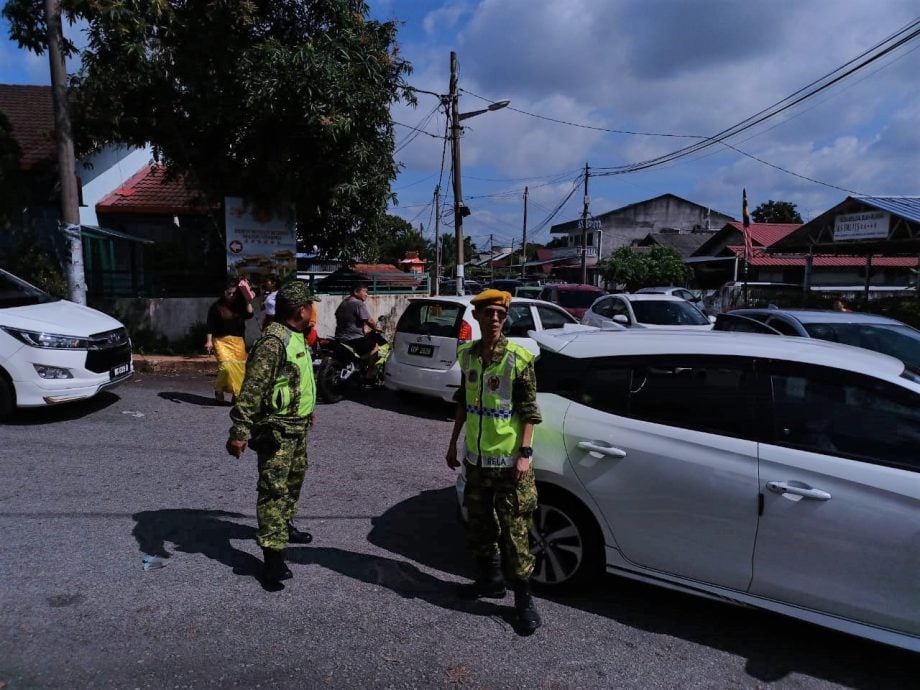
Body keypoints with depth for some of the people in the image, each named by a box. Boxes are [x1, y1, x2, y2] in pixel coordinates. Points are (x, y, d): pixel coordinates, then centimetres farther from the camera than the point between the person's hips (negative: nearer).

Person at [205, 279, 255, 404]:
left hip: (238, 342, 3)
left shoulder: (240, 307, 11)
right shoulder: (216, 307, 3)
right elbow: (210, 326, -1)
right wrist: (209, 341, -11)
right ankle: (218, 390, 1)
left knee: (240, 369, -2)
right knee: (227, 366, -20)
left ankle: (237, 394, 11)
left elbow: (249, 314, -7)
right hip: (222, 341, -3)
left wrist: (247, 298, -5)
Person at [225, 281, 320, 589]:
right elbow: (251, 390, -27)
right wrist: (239, 431, -30)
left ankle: (284, 525, 42)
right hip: (277, 429, -10)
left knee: (294, 478, 23)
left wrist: (308, 410, 30)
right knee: (273, 489, -7)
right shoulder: (273, 341, -23)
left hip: (297, 425, 10)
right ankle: (273, 556, -3)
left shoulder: (296, 336, 9)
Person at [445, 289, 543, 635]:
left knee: (515, 532, 1)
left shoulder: (518, 358, -12)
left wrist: (524, 454, -17)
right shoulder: (467, 354, 4)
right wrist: (454, 444, 15)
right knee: (478, 525, 19)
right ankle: (491, 579, 39)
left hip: (508, 461, -6)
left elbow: (529, 411, -11)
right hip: (476, 458, 6)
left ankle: (524, 599, 16)